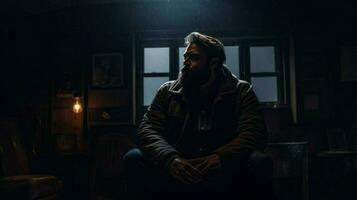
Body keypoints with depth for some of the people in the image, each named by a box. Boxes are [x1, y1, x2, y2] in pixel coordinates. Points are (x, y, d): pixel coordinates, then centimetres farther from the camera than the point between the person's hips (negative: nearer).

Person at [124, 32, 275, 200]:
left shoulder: (241, 92, 5)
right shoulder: (167, 91, 9)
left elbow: (254, 133, -9)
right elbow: (147, 129, -3)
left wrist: (220, 156, -28)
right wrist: (170, 159, -25)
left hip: (223, 170, -1)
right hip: (176, 172, 2)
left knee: (260, 162, -30)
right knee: (133, 158, -22)